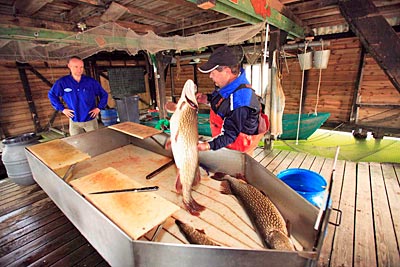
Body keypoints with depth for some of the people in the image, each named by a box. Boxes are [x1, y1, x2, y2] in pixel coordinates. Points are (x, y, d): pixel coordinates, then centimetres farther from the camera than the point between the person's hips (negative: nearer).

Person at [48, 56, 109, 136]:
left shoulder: (91, 81, -5)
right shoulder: (62, 82, -4)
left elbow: (104, 94, 5)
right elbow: (51, 94, 12)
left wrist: (99, 108, -2)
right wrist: (62, 109, 4)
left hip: (91, 120, 0)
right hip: (74, 121, 1)